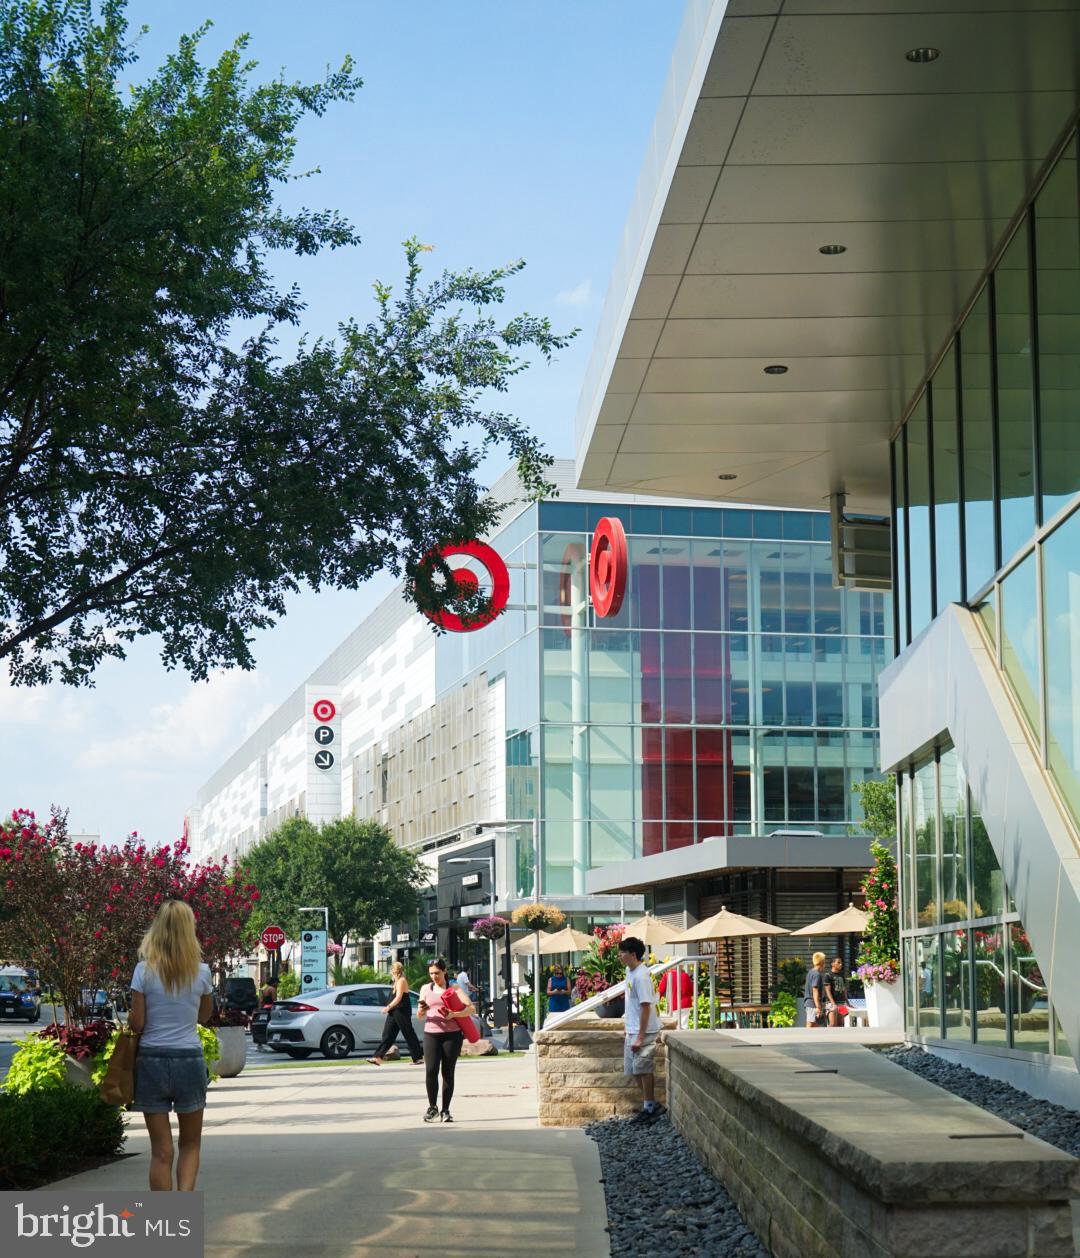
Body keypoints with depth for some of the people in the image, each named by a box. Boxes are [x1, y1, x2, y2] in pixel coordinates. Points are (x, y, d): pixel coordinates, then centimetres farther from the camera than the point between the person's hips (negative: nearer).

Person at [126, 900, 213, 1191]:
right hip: (189, 1060, 1)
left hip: (152, 1061, -1)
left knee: (161, 1151, 7)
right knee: (190, 1145, 15)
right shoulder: (201, 972, -2)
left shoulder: (144, 971, -6)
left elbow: (136, 1023, -5)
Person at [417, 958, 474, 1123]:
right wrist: (421, 1011, -12)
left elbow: (470, 1008, -6)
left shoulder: (454, 989, 5)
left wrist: (453, 1015, -21)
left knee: (448, 1072, 0)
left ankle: (445, 1110, 8)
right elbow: (420, 1016, 12)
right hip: (431, 1034, 1)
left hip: (452, 1035, -1)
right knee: (431, 1071, -12)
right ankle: (432, 1108, 2)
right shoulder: (426, 989, 11)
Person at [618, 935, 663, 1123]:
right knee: (636, 1069, 13)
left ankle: (650, 1106, 6)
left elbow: (645, 1007, -22)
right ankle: (649, 1104, 22)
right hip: (632, 1030, 10)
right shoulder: (630, 971, 9)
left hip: (643, 1031, -10)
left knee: (643, 1069, -3)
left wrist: (640, 1037, -22)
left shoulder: (641, 976, -21)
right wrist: (627, 1021, 25)